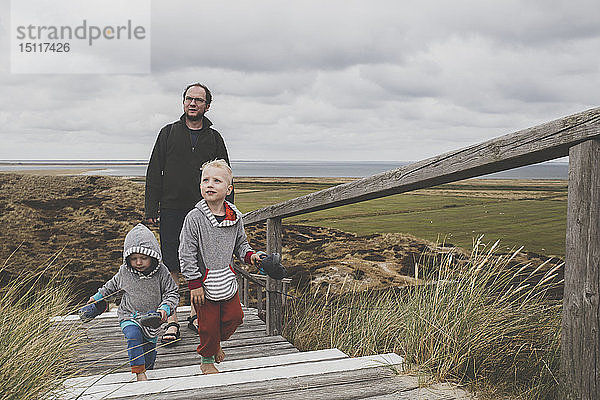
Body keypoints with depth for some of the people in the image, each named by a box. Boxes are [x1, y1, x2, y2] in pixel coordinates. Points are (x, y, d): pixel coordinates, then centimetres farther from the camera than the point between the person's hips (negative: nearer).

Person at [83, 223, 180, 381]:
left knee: (149, 348, 12)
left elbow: (172, 293, -7)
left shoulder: (161, 272, -13)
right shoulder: (125, 271, -7)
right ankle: (139, 373, -25)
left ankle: (147, 370, 41)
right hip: (129, 316, -1)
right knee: (133, 336, -29)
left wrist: (165, 308, -25)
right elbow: (113, 285, 15)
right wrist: (98, 296, 22)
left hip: (152, 319, 1)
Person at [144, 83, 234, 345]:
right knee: (171, 269, -2)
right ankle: (172, 321, 6)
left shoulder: (214, 138, 10)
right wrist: (151, 209, -3)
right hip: (172, 210, -1)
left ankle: (196, 314, 23)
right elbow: (154, 173, 5)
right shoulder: (169, 133, 7)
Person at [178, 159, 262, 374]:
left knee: (234, 316, 11)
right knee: (209, 323, 4)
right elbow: (186, 253, -14)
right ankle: (207, 359, 28)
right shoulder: (195, 217, -16)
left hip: (227, 280, 5)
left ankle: (216, 343, 40)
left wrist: (249, 255, -6)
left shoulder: (235, 217, -2)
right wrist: (194, 283, -15)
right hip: (204, 282, -4)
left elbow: (240, 243, 14)